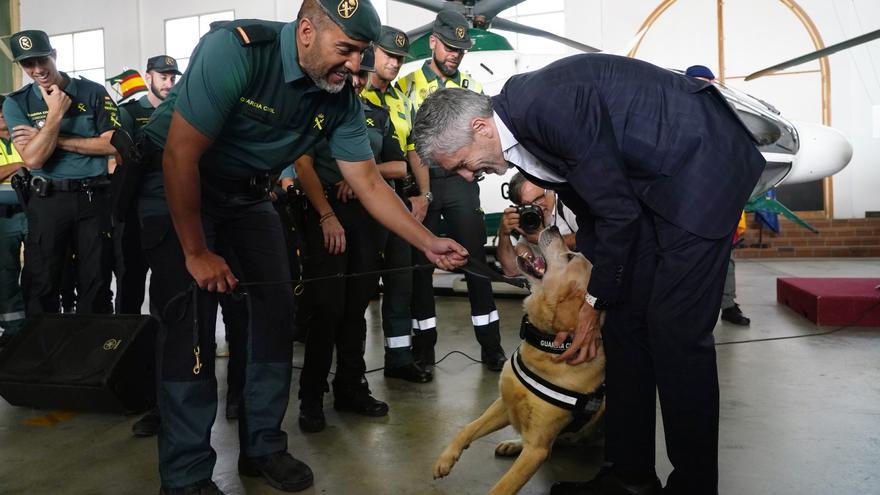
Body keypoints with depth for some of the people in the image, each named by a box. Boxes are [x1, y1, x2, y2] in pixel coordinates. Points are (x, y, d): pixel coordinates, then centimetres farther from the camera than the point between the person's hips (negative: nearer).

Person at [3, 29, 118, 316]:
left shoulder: (93, 93, 0)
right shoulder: (16, 103, 2)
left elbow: (112, 144, -8)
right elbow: (33, 159, -9)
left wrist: (54, 139, -10)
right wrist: (55, 113, -14)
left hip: (94, 197, 0)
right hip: (48, 199, 1)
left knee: (96, 283, 7)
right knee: (40, 285, 6)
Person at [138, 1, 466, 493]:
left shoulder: (342, 97, -12)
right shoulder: (236, 50, -30)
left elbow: (369, 182, -6)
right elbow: (180, 157, -28)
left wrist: (428, 242, -14)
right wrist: (197, 253, -21)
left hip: (247, 194, 6)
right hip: (175, 186, -6)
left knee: (276, 311, 0)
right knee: (192, 323, -14)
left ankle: (263, 446, 16)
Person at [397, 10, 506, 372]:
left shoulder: (471, 87, 12)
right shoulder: (407, 85, 5)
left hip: (460, 182, 2)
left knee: (476, 260, 1)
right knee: (421, 263, 3)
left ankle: (491, 345, 9)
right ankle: (423, 346, 14)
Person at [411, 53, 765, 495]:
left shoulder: (548, 105, -27)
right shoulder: (522, 128, 2)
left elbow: (617, 211, -21)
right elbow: (589, 213, 10)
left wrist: (595, 302, -9)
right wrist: (583, 298, 9)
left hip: (702, 163, -9)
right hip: (650, 179, 9)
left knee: (676, 330, -9)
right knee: (624, 318, 5)